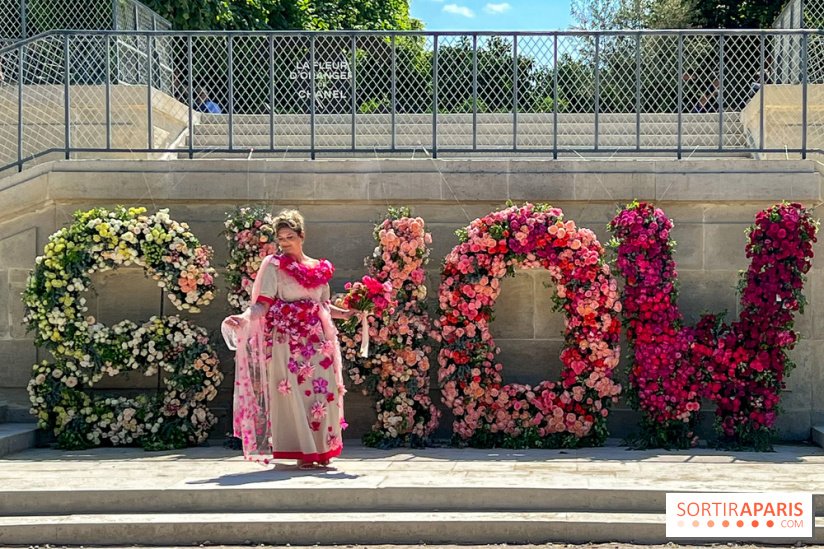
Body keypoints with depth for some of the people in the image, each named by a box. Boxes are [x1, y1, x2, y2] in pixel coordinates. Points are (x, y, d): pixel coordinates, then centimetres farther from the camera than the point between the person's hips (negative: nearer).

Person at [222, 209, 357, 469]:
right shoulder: (274, 265, 2)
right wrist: (244, 318, -23)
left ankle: (322, 449, 11)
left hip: (316, 339, 4)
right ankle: (302, 452, 1)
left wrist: (345, 313, 4)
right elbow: (263, 304, -7)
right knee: (294, 391, -6)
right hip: (287, 338, -4)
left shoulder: (319, 268, 14)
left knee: (324, 391, 0)